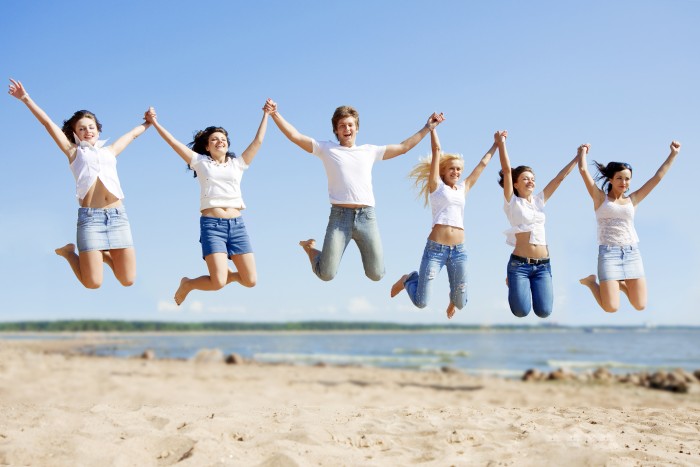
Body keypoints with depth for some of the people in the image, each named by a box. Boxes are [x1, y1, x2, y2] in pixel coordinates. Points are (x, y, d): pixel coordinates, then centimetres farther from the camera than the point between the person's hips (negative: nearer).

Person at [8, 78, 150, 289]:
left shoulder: (110, 151, 25)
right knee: (93, 282, -9)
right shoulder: (74, 152, 16)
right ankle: (68, 252, 21)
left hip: (118, 215, 3)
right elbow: (48, 123, 10)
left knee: (127, 280, -4)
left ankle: (104, 255, 28)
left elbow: (132, 134, 40)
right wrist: (26, 99, 5)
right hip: (90, 216, -3)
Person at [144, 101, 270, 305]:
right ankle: (186, 284, 16)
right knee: (218, 283, -16)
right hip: (211, 225, -3)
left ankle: (228, 273, 31)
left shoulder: (237, 164, 16)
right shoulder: (201, 162, 11)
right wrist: (155, 122, 5)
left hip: (237, 225, 4)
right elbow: (173, 142, 9)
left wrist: (266, 115, 20)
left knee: (250, 280, -3)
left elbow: (258, 141, 17)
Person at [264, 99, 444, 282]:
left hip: (367, 216, 2)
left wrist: (427, 128, 26)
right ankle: (310, 248, 27)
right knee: (326, 274, -7)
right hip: (339, 215, -2)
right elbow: (294, 136, 8)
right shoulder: (326, 149, 12)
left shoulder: (369, 151, 20)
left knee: (376, 274, 0)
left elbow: (403, 147, 26)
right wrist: (275, 114, -2)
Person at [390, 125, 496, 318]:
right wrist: (432, 126, 5)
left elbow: (483, 164, 25)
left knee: (460, 303, 7)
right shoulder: (436, 185, 6)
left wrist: (497, 144, 32)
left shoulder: (463, 188, 17)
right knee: (421, 302, -7)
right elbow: (437, 150, 3)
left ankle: (453, 298, 46)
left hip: (459, 250, 4)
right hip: (435, 249, -4)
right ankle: (407, 280, 27)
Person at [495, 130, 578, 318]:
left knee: (543, 312, -7)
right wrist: (501, 143, -14)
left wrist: (578, 157, 16)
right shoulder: (512, 202, 1)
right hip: (519, 263, -4)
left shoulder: (539, 200, 14)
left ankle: (534, 288, 29)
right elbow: (506, 170, -8)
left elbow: (560, 177, 15)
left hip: (543, 265, 4)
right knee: (521, 312, -11)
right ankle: (513, 285, 25)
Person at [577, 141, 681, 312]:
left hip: (633, 253, 4)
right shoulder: (600, 198, 4)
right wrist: (583, 151, 13)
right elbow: (583, 170, -2)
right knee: (611, 308, -11)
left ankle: (621, 285, 29)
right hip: (608, 253, -4)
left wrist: (673, 154, 15)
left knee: (640, 306, 0)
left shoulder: (632, 200, 13)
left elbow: (658, 176, 14)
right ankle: (591, 282, 17)